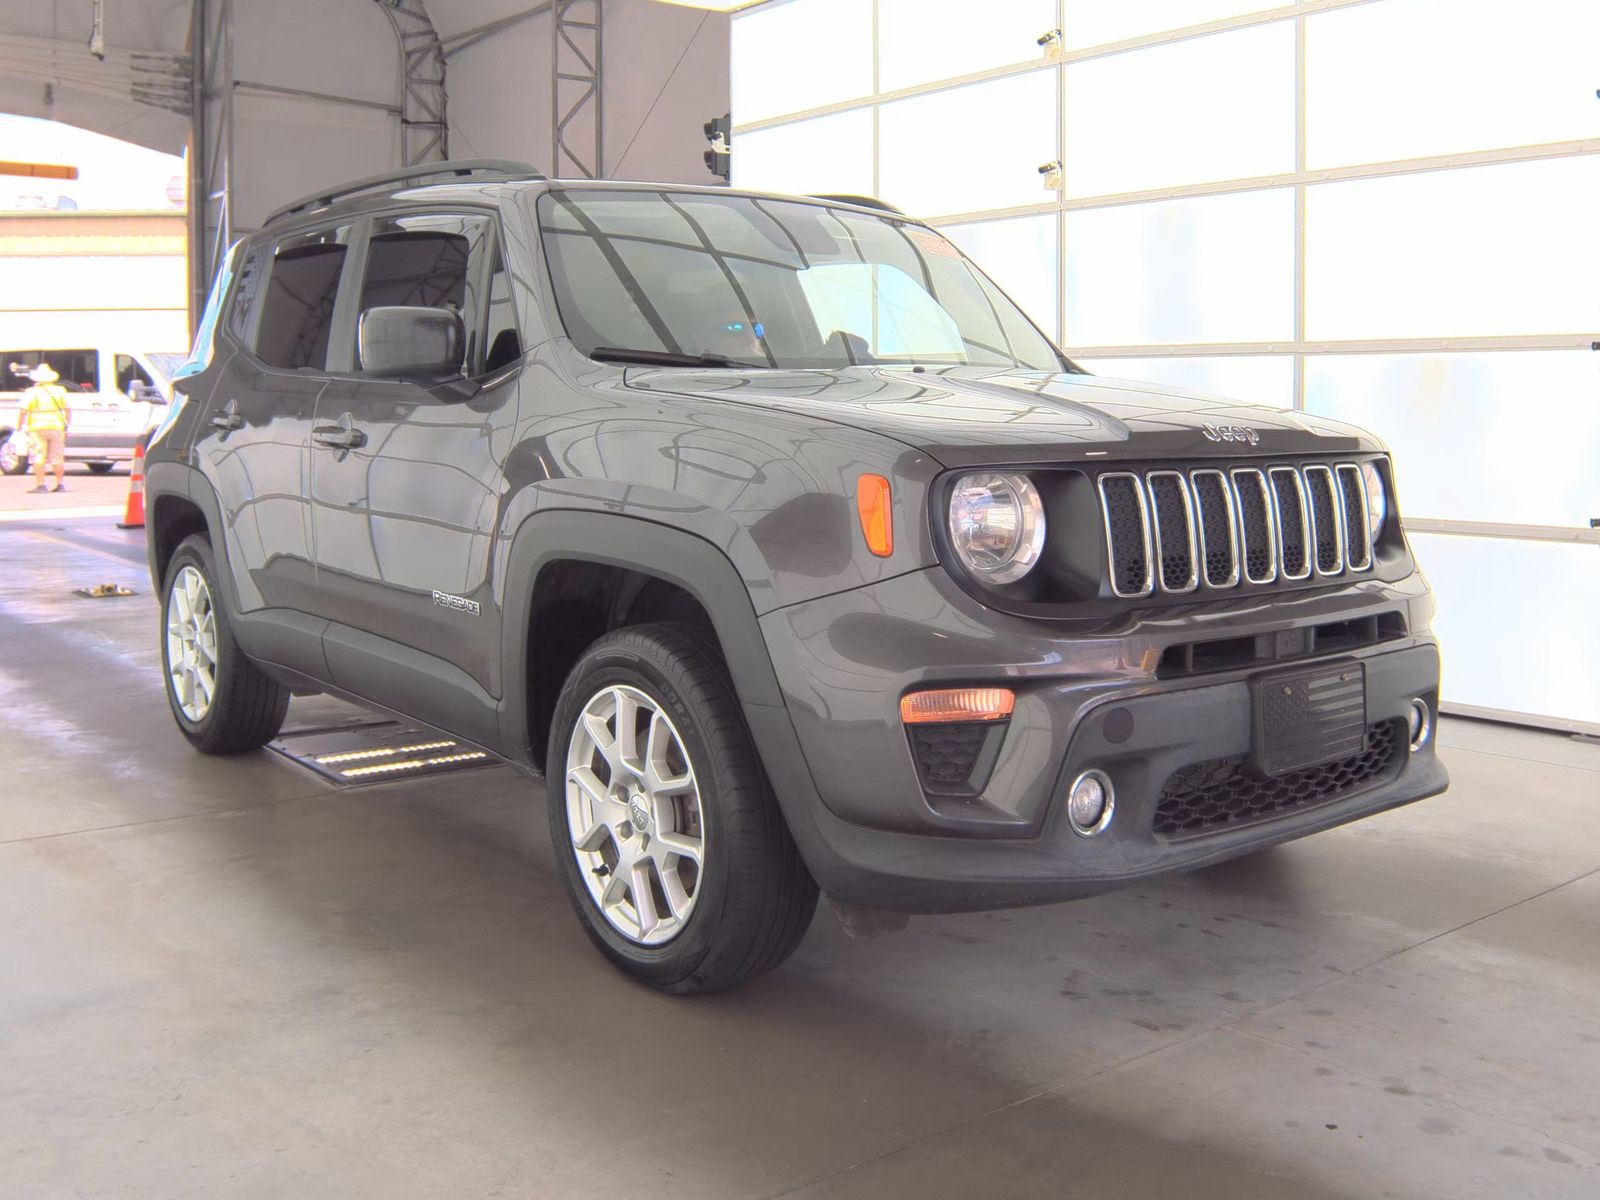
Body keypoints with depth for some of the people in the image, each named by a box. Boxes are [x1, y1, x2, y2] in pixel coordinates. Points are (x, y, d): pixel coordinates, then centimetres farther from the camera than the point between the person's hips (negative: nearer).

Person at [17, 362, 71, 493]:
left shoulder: (31, 392, -1)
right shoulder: (59, 391, 8)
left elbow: (22, 411, -6)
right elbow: (68, 410, 8)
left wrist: (19, 427, 3)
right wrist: (67, 426, 16)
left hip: (38, 428, -3)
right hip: (57, 427, 3)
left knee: (39, 458, 0)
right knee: (57, 457, 9)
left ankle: (40, 485, -3)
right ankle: (60, 484, 10)